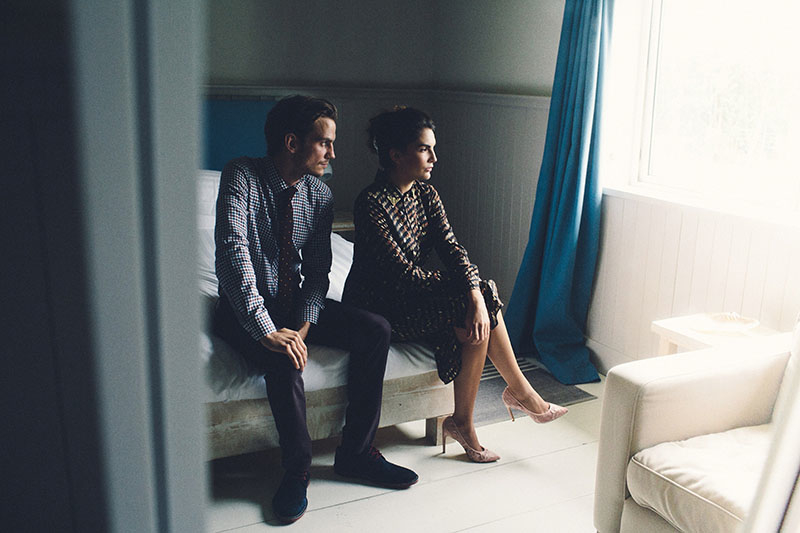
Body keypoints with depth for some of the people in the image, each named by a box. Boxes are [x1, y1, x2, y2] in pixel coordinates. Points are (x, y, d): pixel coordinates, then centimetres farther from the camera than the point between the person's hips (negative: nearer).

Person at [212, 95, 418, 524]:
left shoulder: (319, 195, 1)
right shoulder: (242, 176, -16)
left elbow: (317, 270, 0)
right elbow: (233, 252, -27)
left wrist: (305, 323, -20)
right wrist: (266, 329, -35)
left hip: (295, 301, 6)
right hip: (245, 308, -5)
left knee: (375, 330, -14)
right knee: (284, 360, -35)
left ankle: (355, 453, -3)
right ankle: (297, 470, -11)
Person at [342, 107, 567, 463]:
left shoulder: (424, 193, 2)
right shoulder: (371, 205, -22)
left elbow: (450, 246, -7)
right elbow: (404, 273, -24)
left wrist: (476, 293, -24)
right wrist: (468, 290, -15)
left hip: (410, 296, 8)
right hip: (379, 309, -8)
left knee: (478, 321, -14)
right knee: (486, 308, -18)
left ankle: (463, 423, 0)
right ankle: (521, 392, 2)